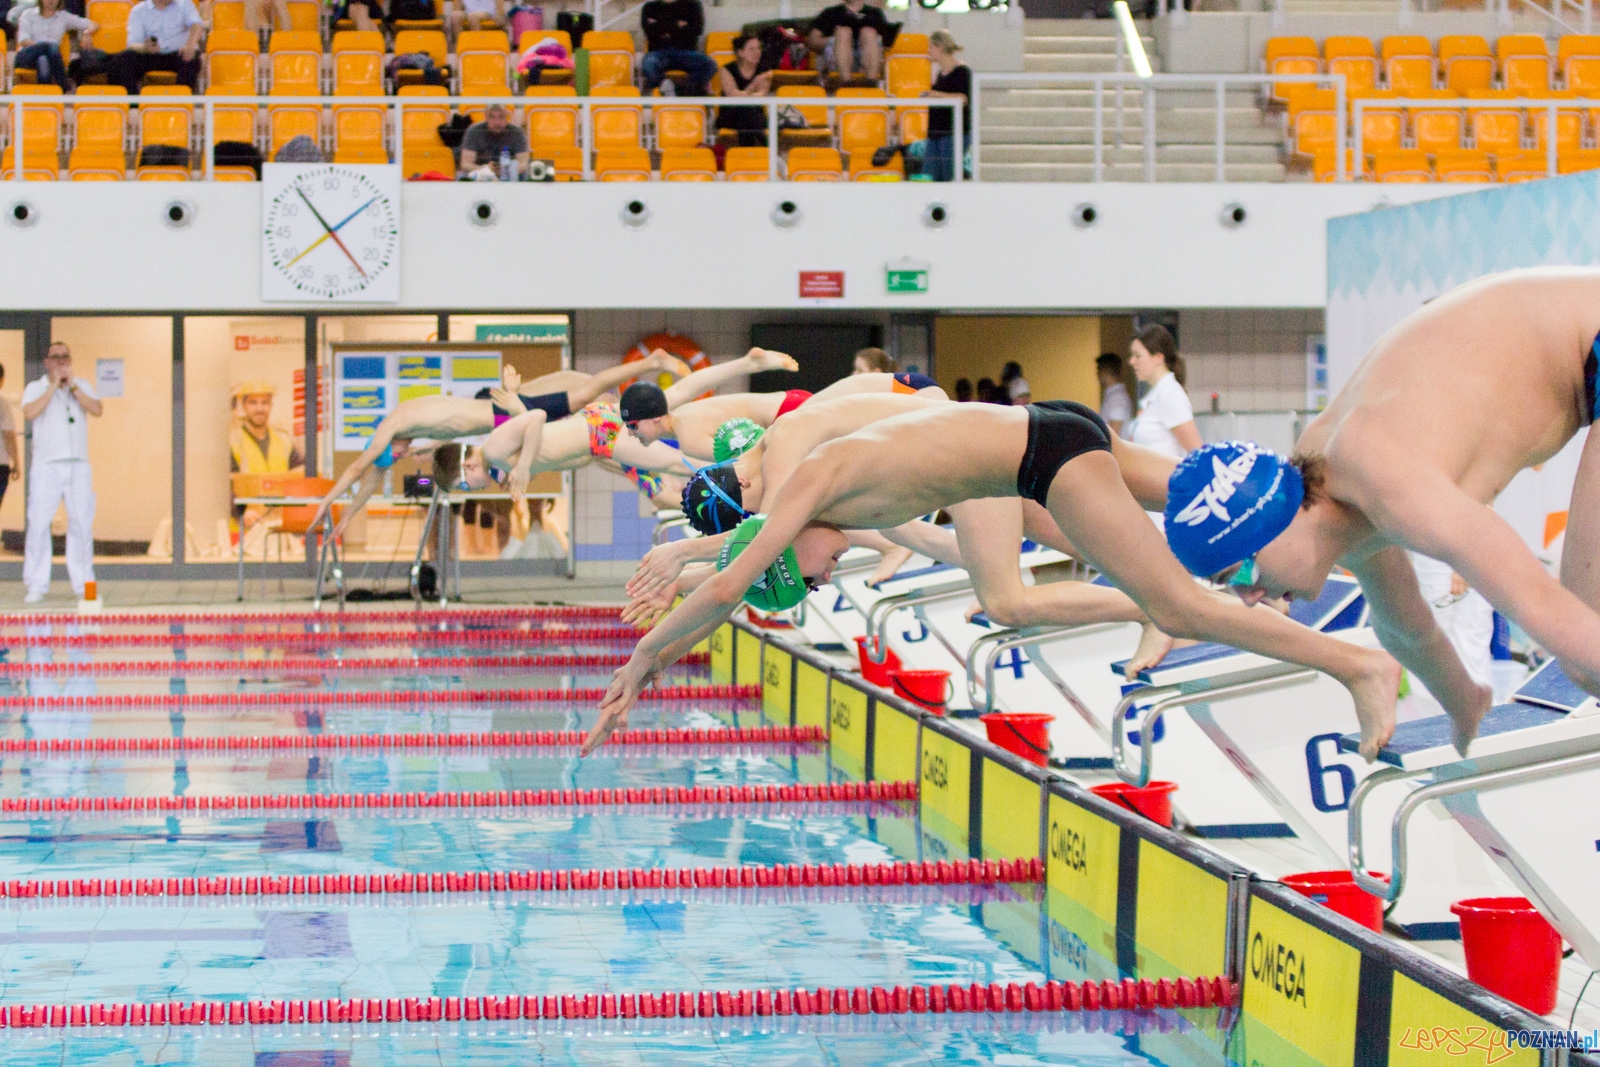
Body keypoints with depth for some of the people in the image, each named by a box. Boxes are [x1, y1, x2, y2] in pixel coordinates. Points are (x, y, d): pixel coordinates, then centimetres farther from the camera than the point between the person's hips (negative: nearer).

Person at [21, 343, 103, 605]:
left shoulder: (82, 386, 15)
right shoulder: (36, 388, 7)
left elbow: (97, 410, -3)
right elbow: (30, 413, -13)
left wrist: (72, 386, -6)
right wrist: (53, 386, -9)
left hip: (79, 465, 2)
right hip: (46, 465, -2)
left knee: (82, 524, 0)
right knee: (38, 523, -7)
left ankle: (83, 583, 7)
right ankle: (36, 586, -3)